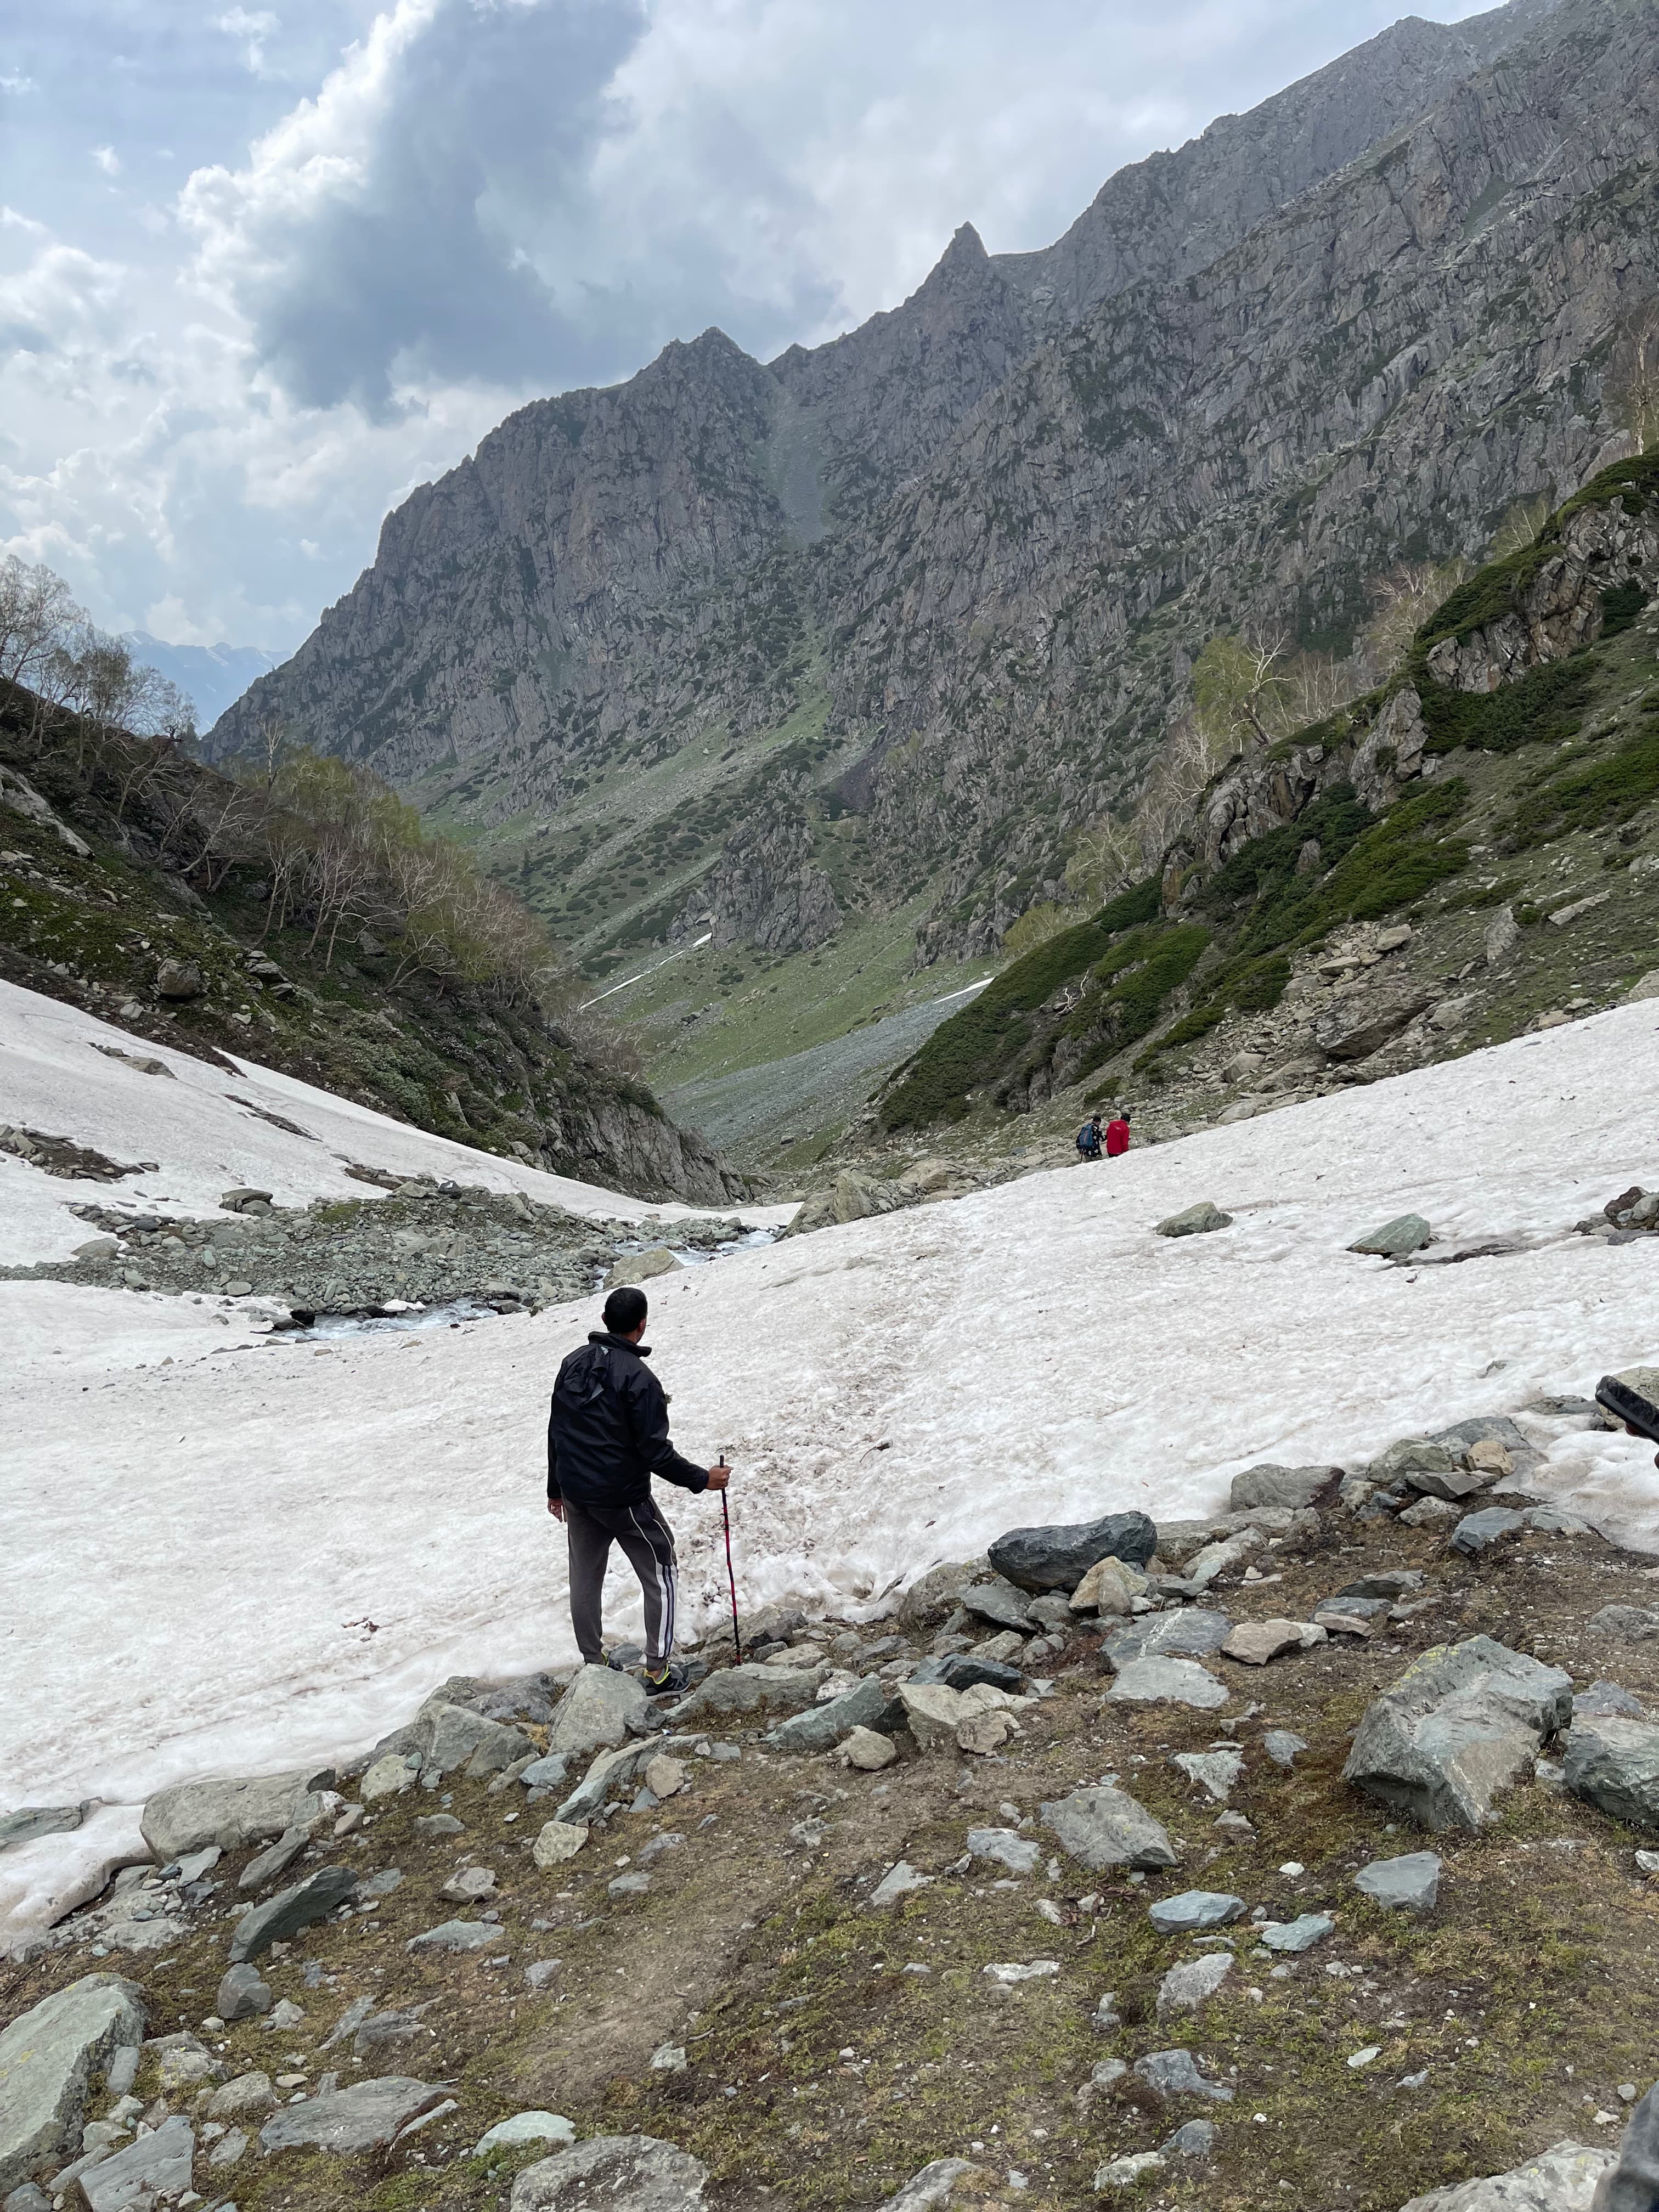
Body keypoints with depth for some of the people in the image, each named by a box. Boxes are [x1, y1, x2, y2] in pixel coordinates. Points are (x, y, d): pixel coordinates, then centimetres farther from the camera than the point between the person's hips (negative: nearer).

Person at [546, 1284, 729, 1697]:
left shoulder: (574, 1363, 2)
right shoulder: (639, 1378, -20)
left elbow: (556, 1431, 10)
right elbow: (655, 1452, -20)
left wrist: (556, 1488, 20)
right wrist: (702, 1479, -9)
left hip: (576, 1493, 7)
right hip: (622, 1497, -6)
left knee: (585, 1578, 17)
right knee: (660, 1574, 8)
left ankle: (592, 1663, 28)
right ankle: (659, 1671, 9)